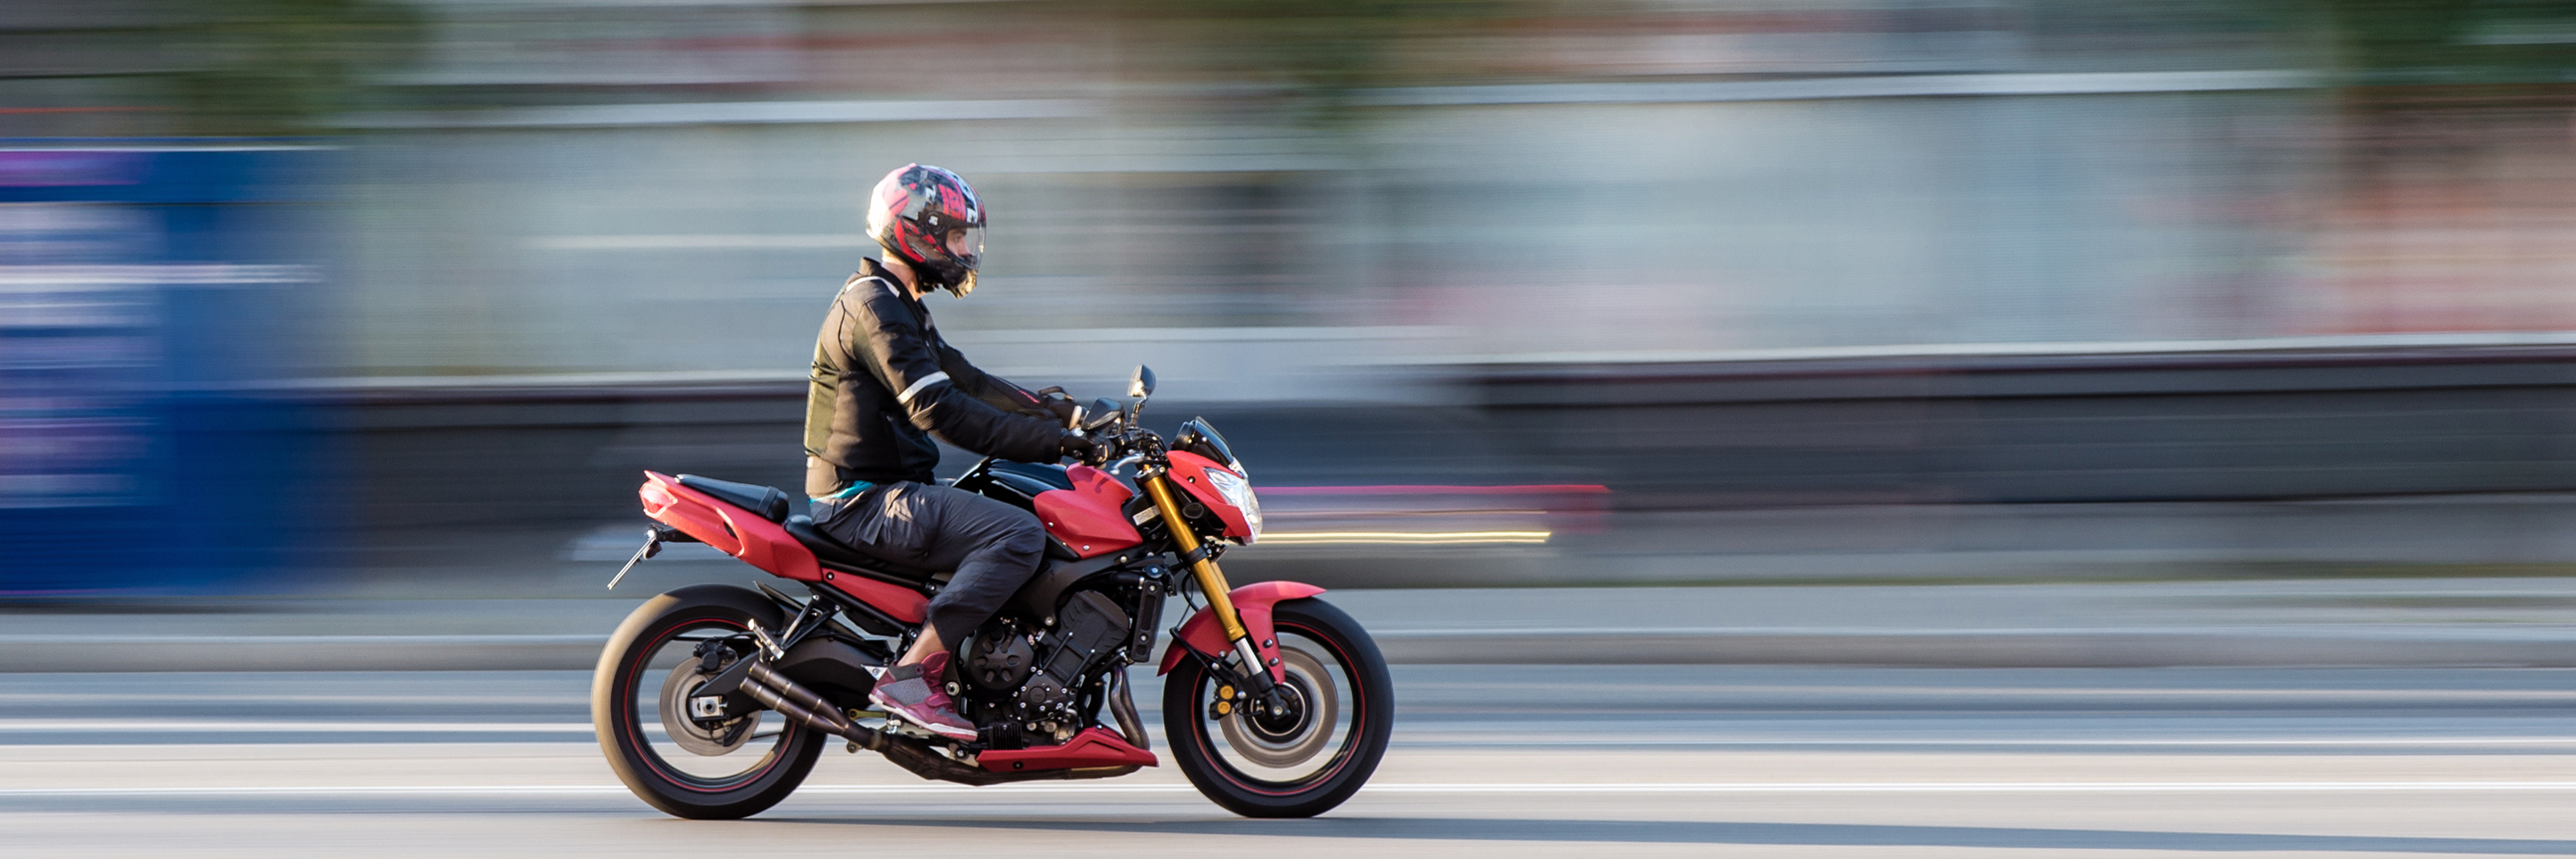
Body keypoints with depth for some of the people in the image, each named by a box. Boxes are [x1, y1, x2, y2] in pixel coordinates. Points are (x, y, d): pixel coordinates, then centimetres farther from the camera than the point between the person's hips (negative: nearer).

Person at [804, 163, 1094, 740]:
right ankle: (913, 675, -27)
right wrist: (1046, 440, -22)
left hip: (883, 489, 11)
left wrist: (1054, 410, 12)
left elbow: (963, 381, 23)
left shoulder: (896, 303, 19)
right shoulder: (875, 308, -16)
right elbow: (939, 411, -23)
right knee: (1021, 535, -24)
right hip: (867, 499, -11)